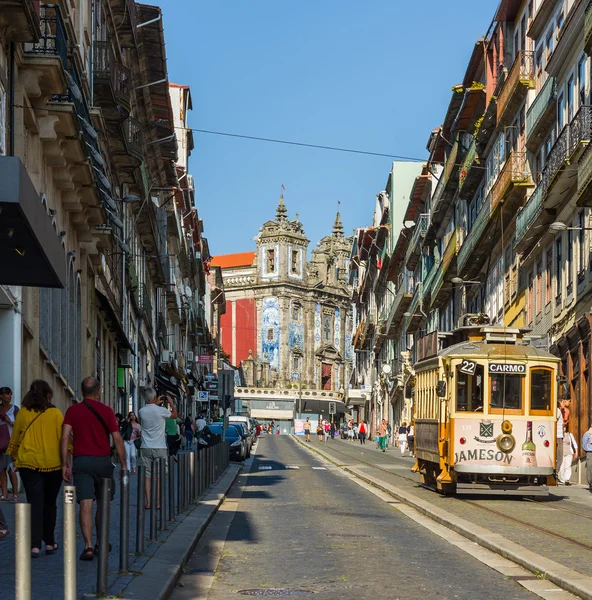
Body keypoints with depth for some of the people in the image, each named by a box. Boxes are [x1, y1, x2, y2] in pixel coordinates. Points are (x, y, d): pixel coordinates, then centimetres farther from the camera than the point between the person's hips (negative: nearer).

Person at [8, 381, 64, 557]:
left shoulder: (22, 414, 0)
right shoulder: (56, 414, -5)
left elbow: (15, 439, 10)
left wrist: (14, 456, 26)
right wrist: (67, 457, 11)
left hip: (29, 464, 0)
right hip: (53, 464, 0)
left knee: (35, 503, -1)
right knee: (50, 503, 14)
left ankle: (35, 545, -12)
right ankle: (49, 543, 20)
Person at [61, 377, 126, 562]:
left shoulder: (72, 411, 2)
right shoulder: (106, 410, -1)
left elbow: (65, 438, -5)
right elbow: (117, 439, -4)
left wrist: (65, 464, -1)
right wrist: (123, 465, 2)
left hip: (81, 461, 0)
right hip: (103, 461, 0)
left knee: (86, 504, -5)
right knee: (102, 503, 15)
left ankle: (88, 546, -16)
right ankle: (100, 544, 25)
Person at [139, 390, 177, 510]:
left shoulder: (142, 411, -1)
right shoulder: (161, 410, -12)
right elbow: (175, 415, 7)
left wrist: (156, 404, 31)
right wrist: (172, 403, 21)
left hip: (145, 448, 3)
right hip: (159, 448, -3)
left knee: (147, 475, 4)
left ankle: (148, 502, 0)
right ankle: (158, 502, 4)